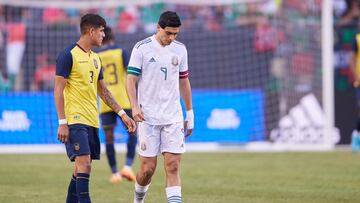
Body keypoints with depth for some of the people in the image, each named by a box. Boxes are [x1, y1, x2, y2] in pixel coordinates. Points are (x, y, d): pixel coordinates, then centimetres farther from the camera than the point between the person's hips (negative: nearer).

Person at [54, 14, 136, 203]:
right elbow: (58, 90, -10)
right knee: (84, 164, -17)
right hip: (75, 120, -8)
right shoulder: (69, 55, -8)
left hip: (92, 121, 8)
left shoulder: (95, 58, 17)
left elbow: (103, 91, 24)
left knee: (81, 168, 8)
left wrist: (122, 114, 18)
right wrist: (62, 123, -16)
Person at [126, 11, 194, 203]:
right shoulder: (142, 48, -4)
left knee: (173, 166, -7)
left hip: (174, 117, 3)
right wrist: (134, 107, -19)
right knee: (148, 168, -1)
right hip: (148, 117, -3)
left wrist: (190, 113, 16)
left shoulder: (180, 49, 8)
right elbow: (131, 79, -5)